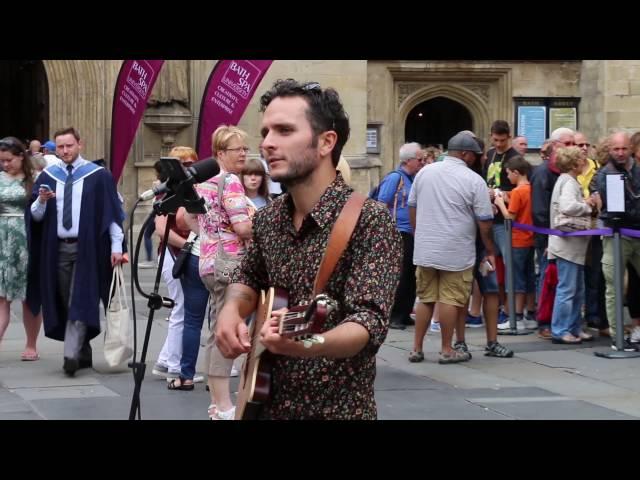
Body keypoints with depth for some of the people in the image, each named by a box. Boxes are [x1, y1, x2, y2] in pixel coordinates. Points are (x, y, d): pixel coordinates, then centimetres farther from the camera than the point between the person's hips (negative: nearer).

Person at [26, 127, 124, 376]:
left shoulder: (98, 176, -3)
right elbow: (35, 216, 7)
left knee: (79, 303, -11)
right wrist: (41, 201, -15)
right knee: (65, 305, 9)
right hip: (56, 249, 4)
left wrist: (116, 246, -9)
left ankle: (72, 355, -18)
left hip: (86, 248, -4)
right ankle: (83, 355, 19)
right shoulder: (47, 177, 7)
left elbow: (113, 212, -4)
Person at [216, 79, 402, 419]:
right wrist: (231, 310, -3)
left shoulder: (370, 221, -17)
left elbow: (370, 322, -27)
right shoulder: (268, 220, 2)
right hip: (269, 403, 6)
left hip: (338, 407, -6)